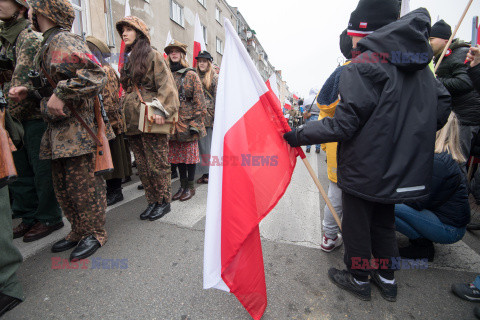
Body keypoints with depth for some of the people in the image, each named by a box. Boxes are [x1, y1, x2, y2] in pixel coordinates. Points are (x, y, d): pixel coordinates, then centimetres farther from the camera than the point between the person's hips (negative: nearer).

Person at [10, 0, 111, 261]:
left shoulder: (64, 41, -8)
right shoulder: (48, 44, 22)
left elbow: (95, 76, -23)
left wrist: (60, 96, -22)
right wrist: (28, 90, 10)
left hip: (76, 128, -10)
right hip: (57, 129, 10)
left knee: (83, 184, -3)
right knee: (63, 187, 13)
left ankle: (95, 233, 12)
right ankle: (79, 231, 27)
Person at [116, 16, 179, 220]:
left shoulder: (153, 56, 1)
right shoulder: (127, 60, 23)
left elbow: (165, 85, -9)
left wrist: (161, 110, -22)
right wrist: (124, 115, 21)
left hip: (150, 121, -7)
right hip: (132, 122, 8)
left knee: (157, 164, -2)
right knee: (143, 167, 9)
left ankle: (164, 202, 13)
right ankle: (152, 202, 21)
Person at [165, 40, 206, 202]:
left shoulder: (191, 74, 1)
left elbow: (200, 101, -5)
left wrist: (196, 123, -11)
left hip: (188, 122, -5)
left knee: (190, 154, 1)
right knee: (177, 155, 10)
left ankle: (190, 187, 15)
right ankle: (182, 185, 23)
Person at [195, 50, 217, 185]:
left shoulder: (215, 77, 2)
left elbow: (218, 98, -5)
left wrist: (217, 118, -13)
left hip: (210, 116, -5)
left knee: (211, 144, -2)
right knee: (201, 144, 5)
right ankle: (205, 173, 14)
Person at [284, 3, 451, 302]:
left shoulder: (364, 66, -18)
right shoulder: (420, 64, 8)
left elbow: (343, 124, -24)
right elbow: (442, 105, 13)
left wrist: (299, 135, -16)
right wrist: (413, 135, 23)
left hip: (366, 168, -8)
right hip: (402, 167, 8)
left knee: (357, 224, 12)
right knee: (384, 221, 24)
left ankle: (359, 279, 32)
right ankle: (387, 278, 39)